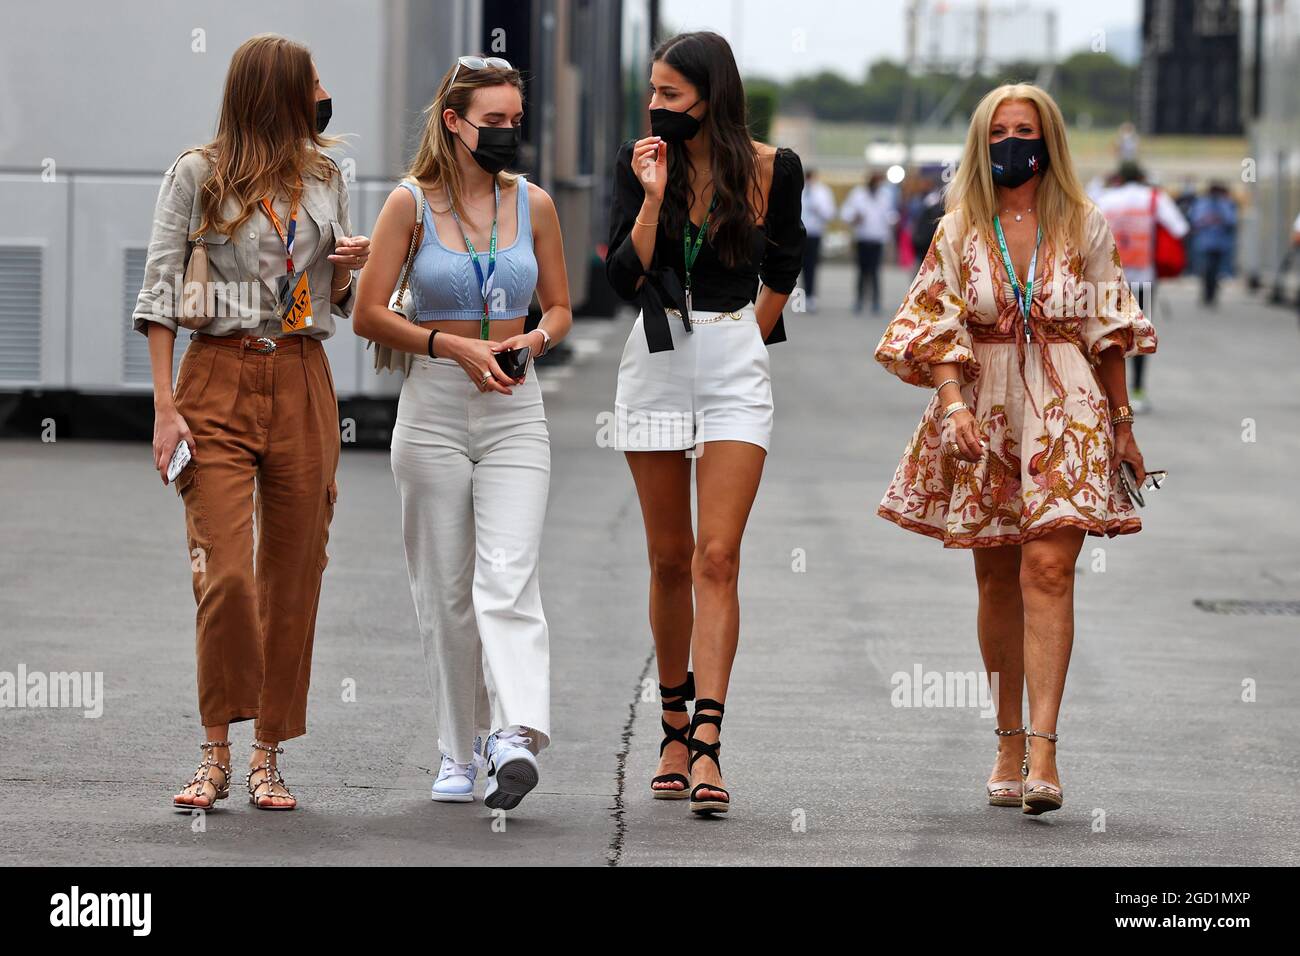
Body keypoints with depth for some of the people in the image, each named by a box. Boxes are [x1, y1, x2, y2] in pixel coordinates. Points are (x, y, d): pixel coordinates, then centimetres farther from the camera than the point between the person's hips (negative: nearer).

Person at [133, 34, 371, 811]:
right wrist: (166, 407, -9)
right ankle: (217, 756, -2)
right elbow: (159, 290, -1)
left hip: (302, 382, 4)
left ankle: (269, 757, 9)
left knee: (292, 578, 2)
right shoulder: (198, 174, 0)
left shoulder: (326, 177, 12)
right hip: (219, 377, -4)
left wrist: (351, 268, -3)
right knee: (225, 574, -13)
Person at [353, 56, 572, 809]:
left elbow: (560, 308, 15)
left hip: (515, 413, 0)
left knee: (508, 578, -16)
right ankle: (461, 749, 14)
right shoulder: (412, 204, -1)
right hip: (435, 412, 0)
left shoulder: (533, 204, 6)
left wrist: (534, 340, -7)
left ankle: (516, 738, -28)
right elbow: (369, 315, -3)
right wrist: (453, 346, -13)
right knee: (446, 590, 4)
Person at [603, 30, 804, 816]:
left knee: (717, 558, -11)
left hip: (735, 367, -2)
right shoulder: (641, 161, -1)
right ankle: (675, 730, 22)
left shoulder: (771, 168, -4)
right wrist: (653, 197, -16)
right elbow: (623, 277, -6)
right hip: (655, 362, 2)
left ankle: (707, 745, -17)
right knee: (670, 558, 9)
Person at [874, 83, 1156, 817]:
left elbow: (1108, 333, 8)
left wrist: (1123, 423, 8)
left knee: (1048, 567, -15)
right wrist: (953, 403, -17)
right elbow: (940, 330, -1)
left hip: (1065, 408, -2)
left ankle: (1043, 749, -20)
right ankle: (1009, 738, 18)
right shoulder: (958, 231, 5)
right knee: (997, 578, 7)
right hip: (983, 409, 2)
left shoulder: (1084, 226, 4)